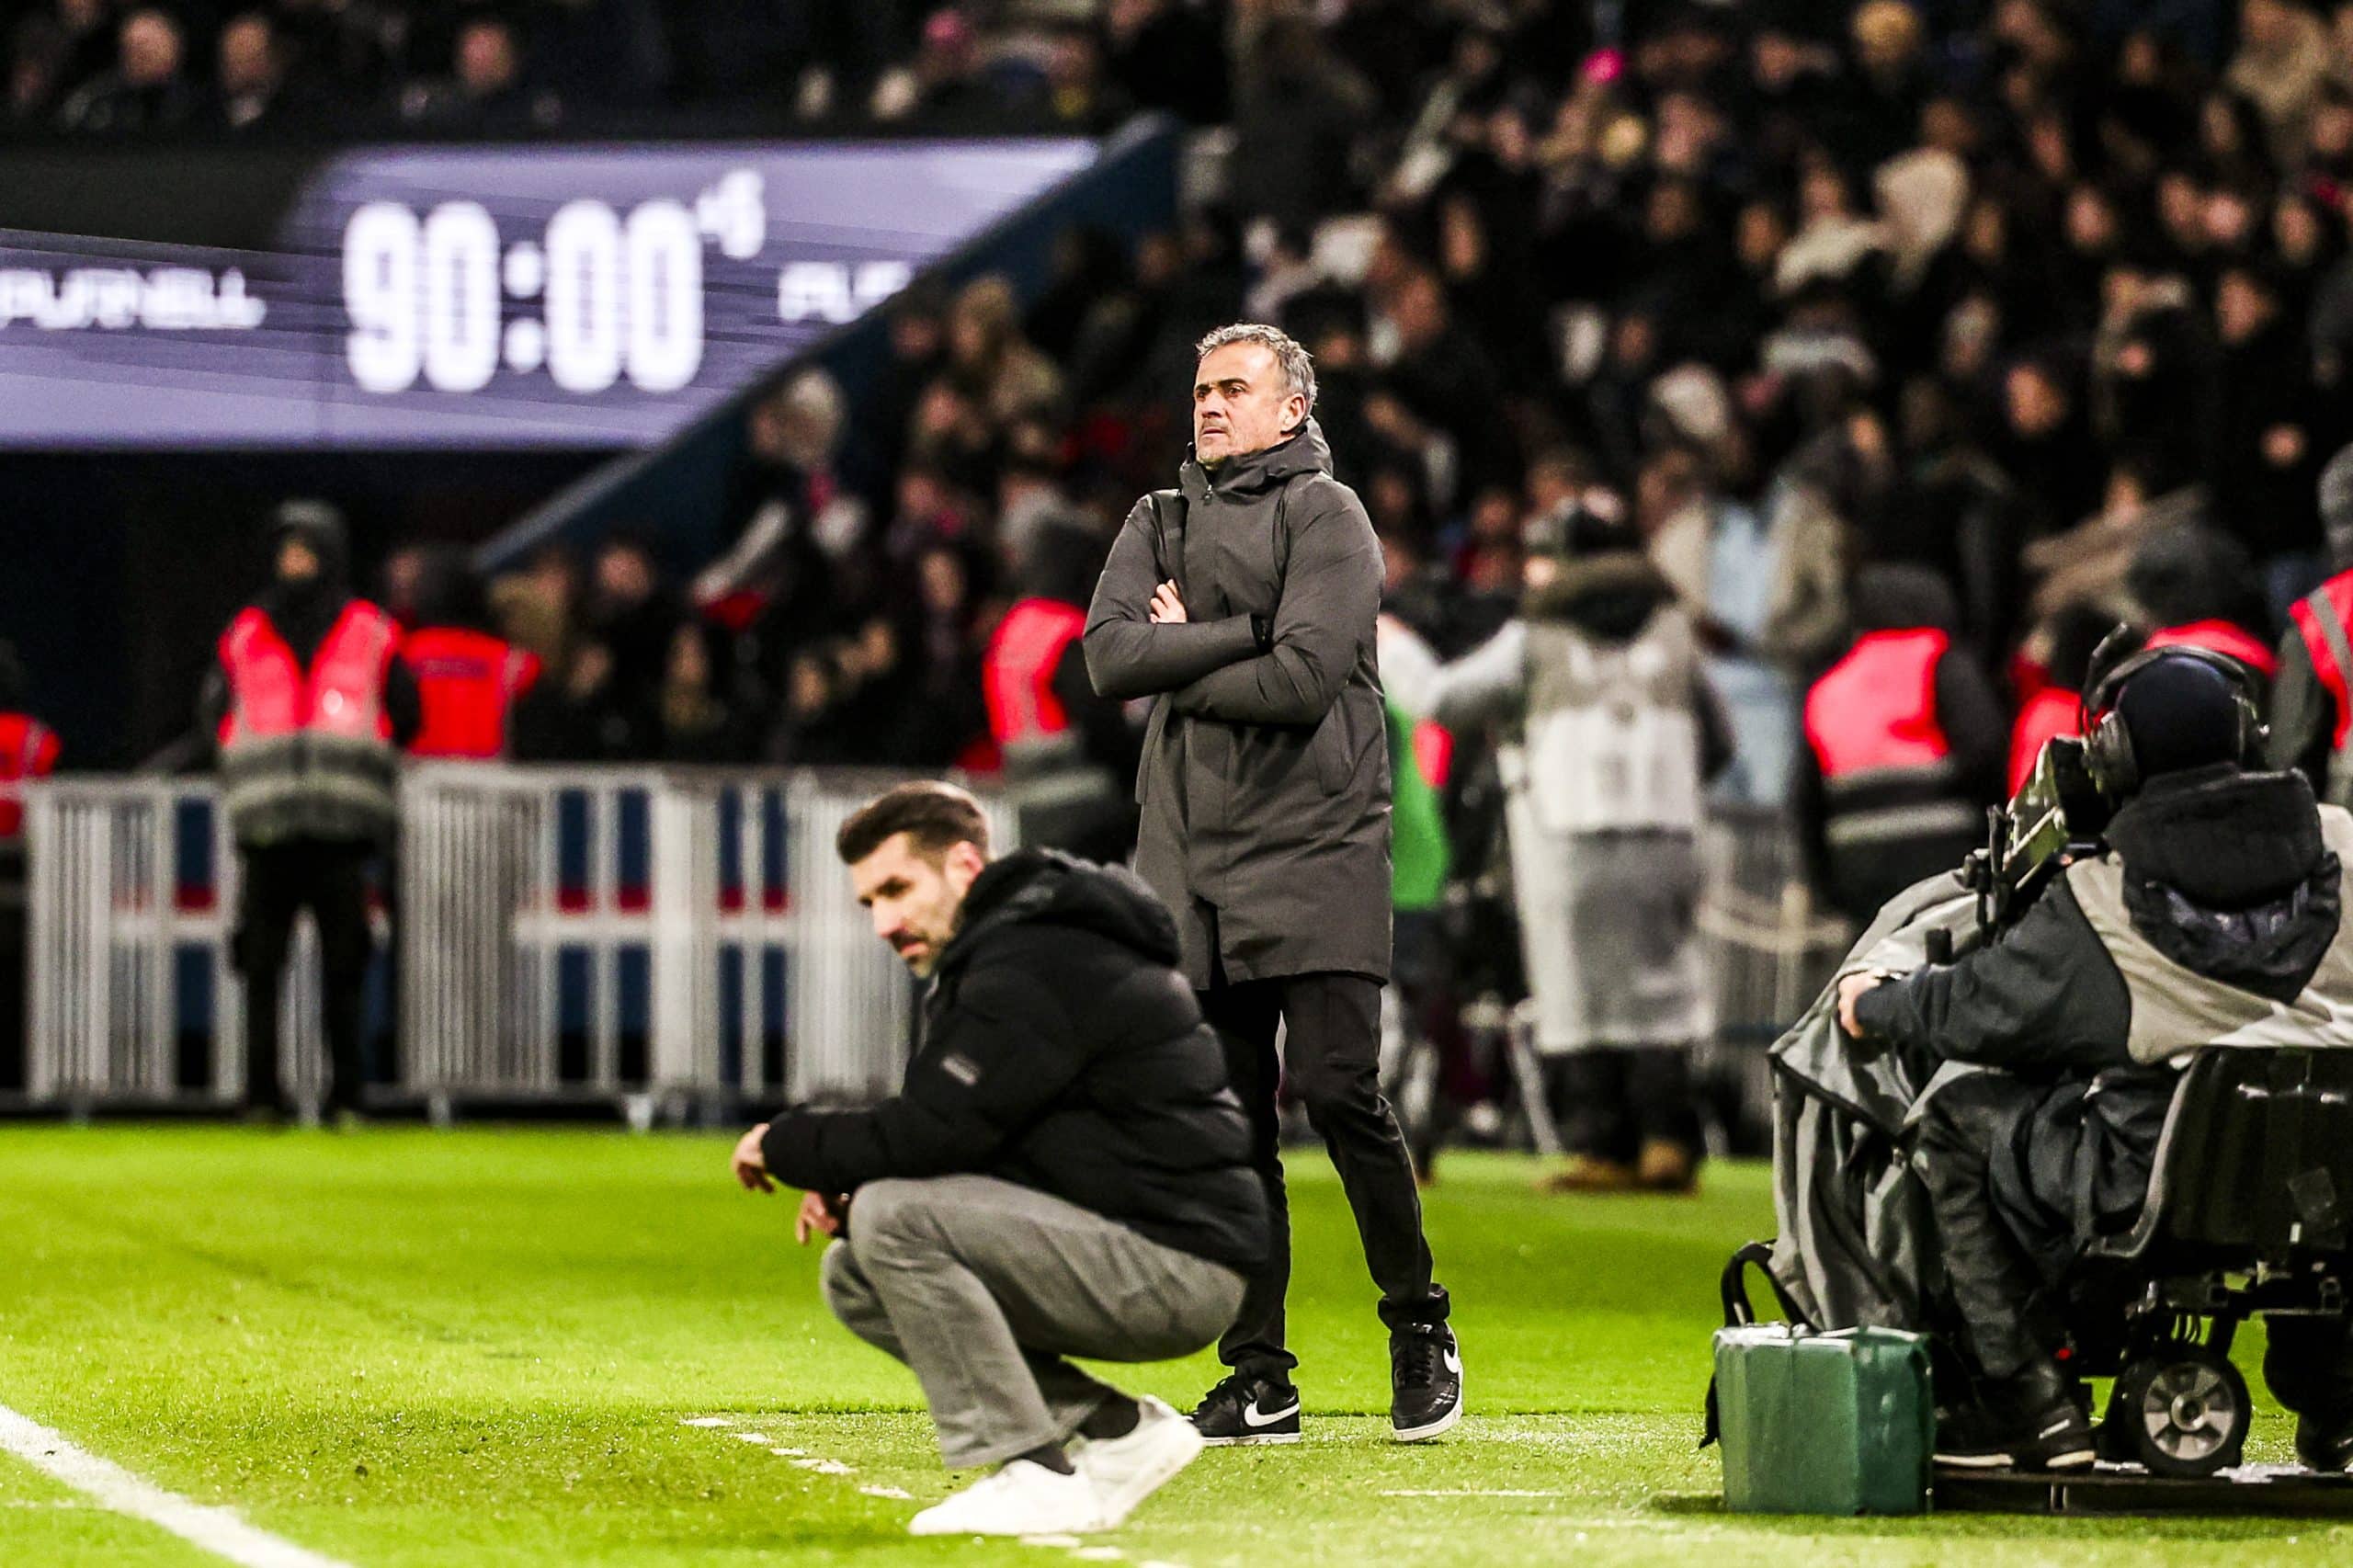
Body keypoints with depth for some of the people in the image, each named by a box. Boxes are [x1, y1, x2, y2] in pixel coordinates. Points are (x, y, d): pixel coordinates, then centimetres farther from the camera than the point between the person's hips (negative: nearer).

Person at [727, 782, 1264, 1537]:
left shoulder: (1030, 968, -17)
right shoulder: (1001, 954, 17)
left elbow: (926, 1134, -22)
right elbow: (954, 1144, 17)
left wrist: (785, 1145, -5)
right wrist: (843, 1187, -2)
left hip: (1178, 1268, -10)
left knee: (894, 1218, -21)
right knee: (855, 1277, 9)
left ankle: (1035, 1477, -16)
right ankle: (1119, 1430, 6)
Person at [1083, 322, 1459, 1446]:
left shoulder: (1326, 517, 0)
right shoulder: (1160, 522, 16)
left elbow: (1305, 678, -13)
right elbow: (1108, 653, 0)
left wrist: (1179, 663, -3)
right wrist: (1238, 637, -8)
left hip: (1314, 855, -5)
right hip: (1191, 860, 5)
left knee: (1339, 1092, -12)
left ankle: (1420, 1329, 5)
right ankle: (1257, 1380, 7)